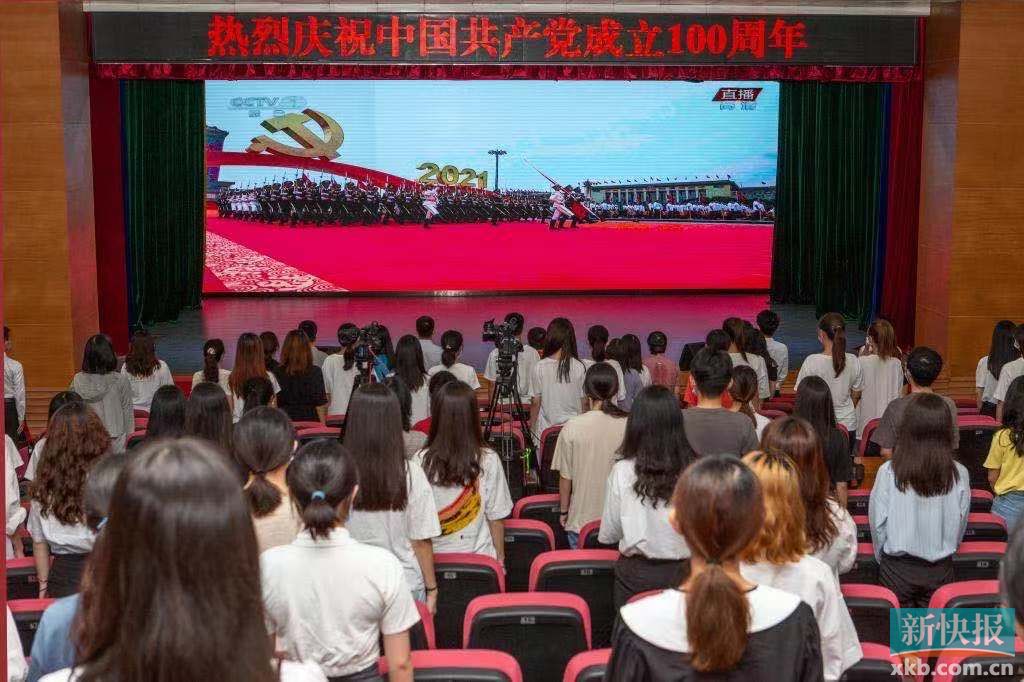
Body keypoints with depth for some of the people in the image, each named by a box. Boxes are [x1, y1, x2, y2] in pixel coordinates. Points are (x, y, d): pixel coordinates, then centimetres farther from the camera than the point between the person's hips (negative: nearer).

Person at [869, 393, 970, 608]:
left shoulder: (889, 472, -17)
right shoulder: (959, 475, -12)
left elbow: (878, 523, -7)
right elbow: (960, 526, 1)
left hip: (897, 569, -1)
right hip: (941, 570, 2)